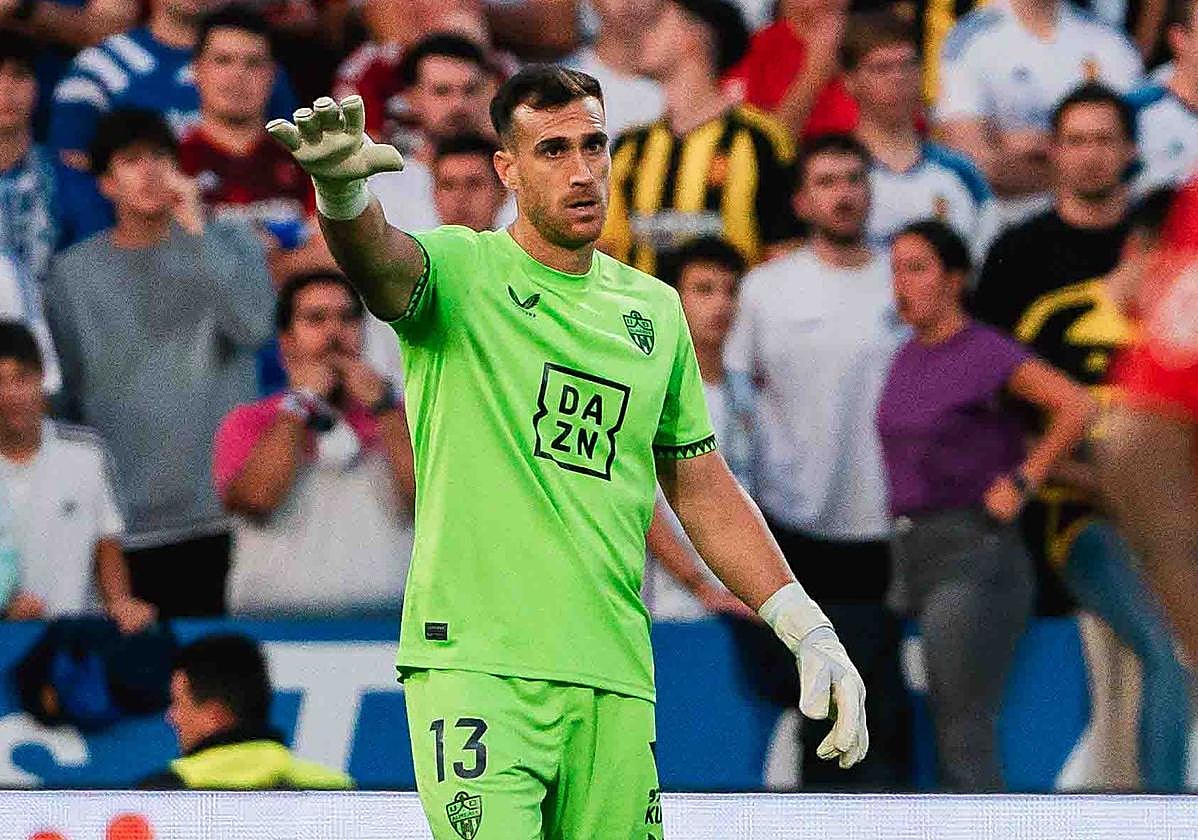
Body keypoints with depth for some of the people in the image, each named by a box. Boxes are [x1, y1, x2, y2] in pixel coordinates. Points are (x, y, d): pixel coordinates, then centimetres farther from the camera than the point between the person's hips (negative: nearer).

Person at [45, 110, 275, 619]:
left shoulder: (228, 245, 8)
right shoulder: (75, 272, 10)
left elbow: (252, 326, -11)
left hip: (220, 514, -1)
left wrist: (195, 231, -9)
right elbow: (62, 394, 14)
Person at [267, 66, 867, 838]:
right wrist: (342, 187, -48)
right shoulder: (460, 272, 0)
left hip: (614, 680, 5)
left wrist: (810, 632, 16)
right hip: (475, 661, -5)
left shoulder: (656, 310, 15)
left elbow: (704, 490, 22)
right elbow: (378, 259, -24)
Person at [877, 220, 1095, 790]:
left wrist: (1021, 482, -15)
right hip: (913, 551, 8)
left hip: (974, 552, -8)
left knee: (963, 734, -12)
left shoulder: (987, 352, -9)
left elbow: (1076, 406, -20)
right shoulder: (907, 358, 14)